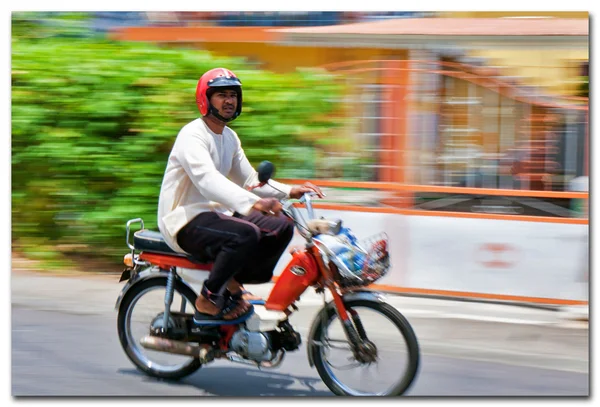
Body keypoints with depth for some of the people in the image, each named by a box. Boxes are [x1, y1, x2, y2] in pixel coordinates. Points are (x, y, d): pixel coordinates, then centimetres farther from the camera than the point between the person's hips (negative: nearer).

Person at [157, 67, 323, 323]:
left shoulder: (230, 138, 14)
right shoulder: (192, 135, -16)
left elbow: (249, 180, 17)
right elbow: (207, 180, -34)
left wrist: (289, 191, -1)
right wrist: (253, 203, -49)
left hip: (215, 213, 9)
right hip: (186, 221, -9)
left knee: (281, 227, -2)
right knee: (245, 234, -34)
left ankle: (234, 283, 2)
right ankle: (208, 299, -19)